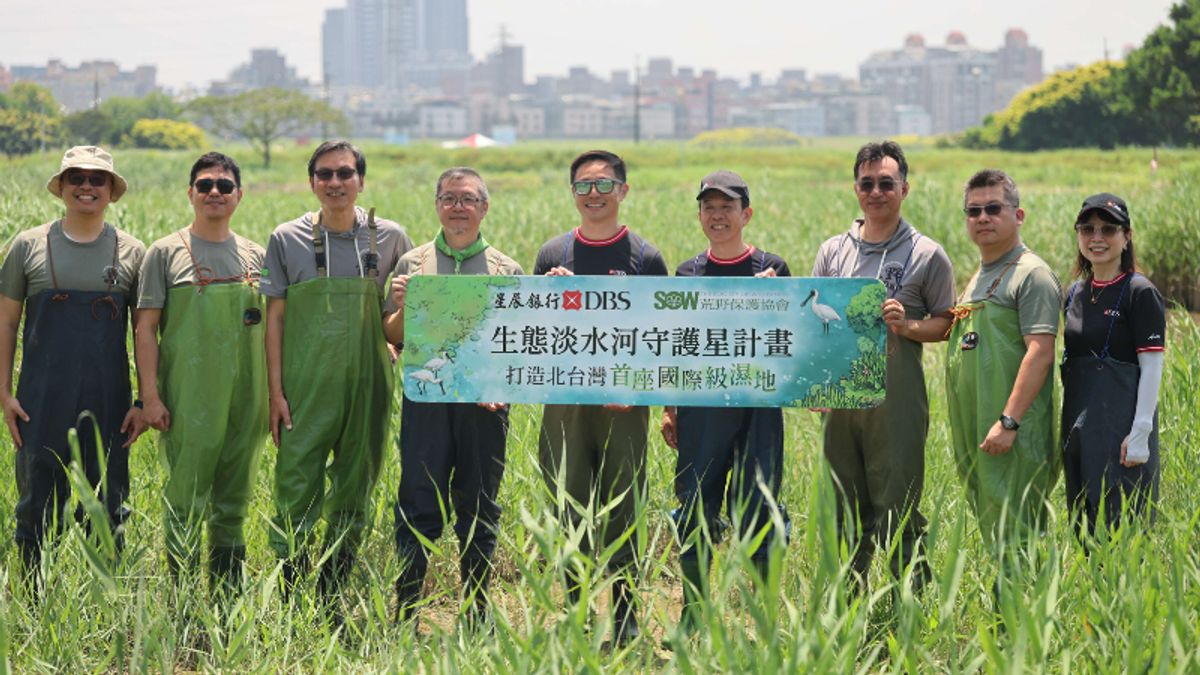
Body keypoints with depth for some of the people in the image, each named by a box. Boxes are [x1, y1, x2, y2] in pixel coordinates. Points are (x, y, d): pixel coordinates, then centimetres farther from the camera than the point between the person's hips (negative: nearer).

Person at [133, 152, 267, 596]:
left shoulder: (255, 256, 12)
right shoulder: (166, 253, 2)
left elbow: (272, 327, 16)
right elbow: (146, 329, -1)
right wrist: (150, 395, -8)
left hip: (245, 400, 4)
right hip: (189, 400, -4)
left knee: (234, 500, 9)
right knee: (185, 497, -6)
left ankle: (229, 594, 17)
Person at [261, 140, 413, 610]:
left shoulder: (390, 238, 5)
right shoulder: (288, 239, 2)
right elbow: (275, 318, 2)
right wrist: (275, 391, -3)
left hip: (367, 388, 2)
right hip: (305, 389, -2)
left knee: (353, 498, 8)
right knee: (295, 493, -6)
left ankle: (332, 600, 18)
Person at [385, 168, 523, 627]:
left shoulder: (507, 271, 11)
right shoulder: (412, 264, 11)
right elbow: (392, 336, 12)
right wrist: (402, 308, -9)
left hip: (485, 404, 1)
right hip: (426, 399, -1)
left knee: (479, 510, 5)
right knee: (418, 507, -3)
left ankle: (477, 615, 14)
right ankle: (405, 616, 2)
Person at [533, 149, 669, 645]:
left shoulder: (644, 257, 3)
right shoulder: (553, 255, 9)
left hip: (625, 406, -2)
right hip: (565, 404, 2)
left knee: (621, 515, 2)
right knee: (570, 515, 3)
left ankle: (625, 617, 10)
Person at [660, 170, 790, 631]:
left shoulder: (772, 269, 3)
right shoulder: (688, 273, 10)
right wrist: (668, 409, 9)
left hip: (757, 405, -2)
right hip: (700, 408, 2)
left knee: (757, 510, -2)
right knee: (695, 510, 4)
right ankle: (692, 617, 14)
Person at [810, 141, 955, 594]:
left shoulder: (927, 255, 2)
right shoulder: (833, 251, 13)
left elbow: (948, 322, 3)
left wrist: (907, 327, -14)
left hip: (896, 399, -4)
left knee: (897, 514, -6)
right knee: (848, 515, 11)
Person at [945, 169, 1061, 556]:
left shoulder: (1032, 274, -8)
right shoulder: (977, 278, 20)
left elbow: (1040, 352, -17)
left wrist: (1008, 422, -22)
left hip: (1011, 435, -9)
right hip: (973, 430, 9)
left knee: (1011, 538, -11)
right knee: (991, 533, 10)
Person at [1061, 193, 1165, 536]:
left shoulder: (1140, 293, -8)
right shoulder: (1075, 294, 12)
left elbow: (1152, 368, -12)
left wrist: (1140, 433, -17)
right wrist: (1069, 427, 15)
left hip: (1121, 423, -7)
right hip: (1079, 425, 7)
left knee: (1120, 523, -6)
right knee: (1084, 524, 11)